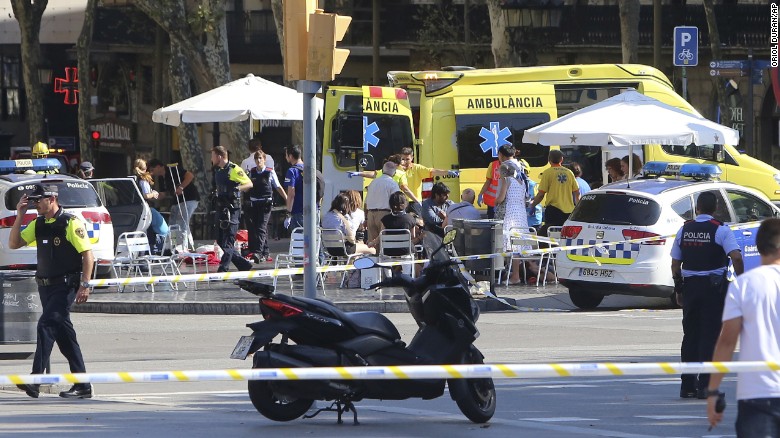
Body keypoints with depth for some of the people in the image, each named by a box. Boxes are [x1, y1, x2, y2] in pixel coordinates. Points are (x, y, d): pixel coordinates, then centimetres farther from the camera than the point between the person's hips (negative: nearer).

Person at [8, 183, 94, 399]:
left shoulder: (71, 223, -10)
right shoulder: (38, 225, 11)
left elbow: (87, 254, -12)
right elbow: (14, 244, 9)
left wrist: (85, 285, -19)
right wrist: (20, 216, 0)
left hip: (65, 286, -8)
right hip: (46, 285, 8)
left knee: (46, 325, -20)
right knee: (64, 334, 9)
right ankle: (82, 385, 14)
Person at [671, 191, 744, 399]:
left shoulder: (684, 230, 5)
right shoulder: (720, 230, -8)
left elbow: (675, 265, 8)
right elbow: (736, 257, -20)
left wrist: (678, 290, 18)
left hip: (690, 285, 4)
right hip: (714, 286, -4)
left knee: (690, 335, 11)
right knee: (710, 335, -1)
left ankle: (688, 385, 12)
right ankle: (705, 386, -4)